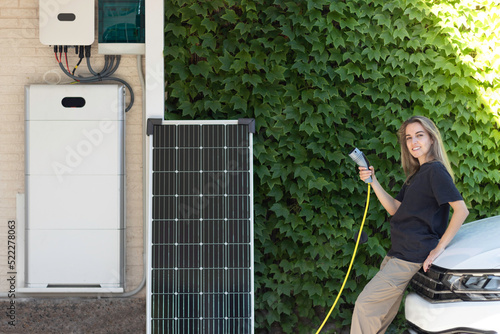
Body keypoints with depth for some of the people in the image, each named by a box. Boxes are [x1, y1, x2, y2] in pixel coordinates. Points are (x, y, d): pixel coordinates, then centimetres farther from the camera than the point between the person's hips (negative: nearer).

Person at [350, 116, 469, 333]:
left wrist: (439, 248, -22)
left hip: (411, 258, -10)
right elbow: (395, 208, 15)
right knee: (383, 315, 15)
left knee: (365, 305, -12)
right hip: (397, 254, 10)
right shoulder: (417, 174, 18)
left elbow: (461, 210, -22)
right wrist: (373, 181, 3)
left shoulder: (435, 171, -13)